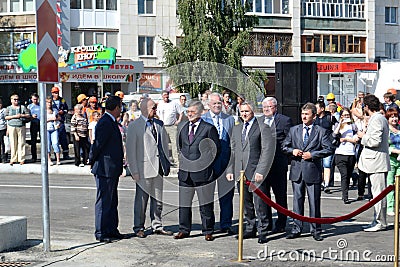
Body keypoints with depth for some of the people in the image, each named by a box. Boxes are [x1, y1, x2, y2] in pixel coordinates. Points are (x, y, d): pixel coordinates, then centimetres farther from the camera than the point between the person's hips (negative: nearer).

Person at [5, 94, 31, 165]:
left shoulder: (23, 107, 11)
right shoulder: (9, 108, 12)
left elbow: (28, 115, 7)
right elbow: (6, 117, 1)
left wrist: (21, 115, -8)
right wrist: (14, 116, -10)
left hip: (21, 127, 0)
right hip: (12, 127, 0)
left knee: (21, 143, -3)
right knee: (13, 144, -1)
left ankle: (21, 159, 1)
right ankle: (13, 159, 4)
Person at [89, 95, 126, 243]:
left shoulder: (111, 122, 14)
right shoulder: (105, 123, -19)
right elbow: (97, 144, -18)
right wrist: (92, 162, -7)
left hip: (112, 170, 10)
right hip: (104, 169, -10)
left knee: (112, 202, 16)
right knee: (104, 202, -1)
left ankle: (112, 230, 25)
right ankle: (100, 233, 7)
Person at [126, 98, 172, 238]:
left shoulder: (159, 124, 12)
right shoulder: (134, 126, -5)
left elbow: (165, 143, 17)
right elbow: (130, 150, -6)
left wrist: (167, 163, 9)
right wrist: (134, 171, -11)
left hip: (158, 168, 5)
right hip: (144, 167, -5)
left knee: (158, 199, 12)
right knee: (141, 199, 2)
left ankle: (157, 226, 22)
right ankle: (139, 228, 14)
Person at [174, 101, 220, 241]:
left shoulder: (209, 128, -2)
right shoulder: (183, 128, 13)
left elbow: (216, 149, -1)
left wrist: (205, 163, -7)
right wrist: (182, 159, 12)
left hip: (202, 172, -4)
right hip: (185, 172, 5)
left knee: (206, 205, 3)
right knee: (183, 204, 8)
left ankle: (207, 231, 14)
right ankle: (184, 230, 20)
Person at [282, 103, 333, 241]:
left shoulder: (321, 131, 1)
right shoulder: (294, 130, 11)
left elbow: (329, 149, -4)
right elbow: (284, 146, 15)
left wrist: (312, 154, -13)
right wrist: (292, 151, -6)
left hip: (313, 170, -3)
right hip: (297, 170, 3)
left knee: (314, 201, 3)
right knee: (297, 200, 7)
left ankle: (315, 230, 13)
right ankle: (296, 229, 14)